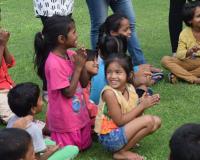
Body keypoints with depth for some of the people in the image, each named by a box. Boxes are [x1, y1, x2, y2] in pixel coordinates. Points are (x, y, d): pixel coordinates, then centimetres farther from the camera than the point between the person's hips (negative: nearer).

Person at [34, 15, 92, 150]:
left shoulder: (70, 54, -2)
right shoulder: (54, 63, -26)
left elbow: (84, 84, 4)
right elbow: (68, 92, -22)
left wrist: (82, 64, -12)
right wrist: (78, 67, -20)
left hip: (80, 114, 8)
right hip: (66, 120, -8)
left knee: (85, 145, 21)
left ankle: (48, 129, 29)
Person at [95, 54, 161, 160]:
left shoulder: (130, 88, -1)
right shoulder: (109, 92, -22)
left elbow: (134, 116, 5)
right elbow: (120, 121, -21)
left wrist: (144, 103, -13)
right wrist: (142, 106, -18)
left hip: (122, 131, 8)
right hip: (109, 137, -8)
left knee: (156, 121, 5)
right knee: (148, 120, -18)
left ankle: (126, 143, 5)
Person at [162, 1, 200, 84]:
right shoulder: (184, 33, -3)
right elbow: (179, 55, -8)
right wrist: (188, 52, -30)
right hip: (188, 63, 1)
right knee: (165, 60, -21)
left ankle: (178, 75, -28)